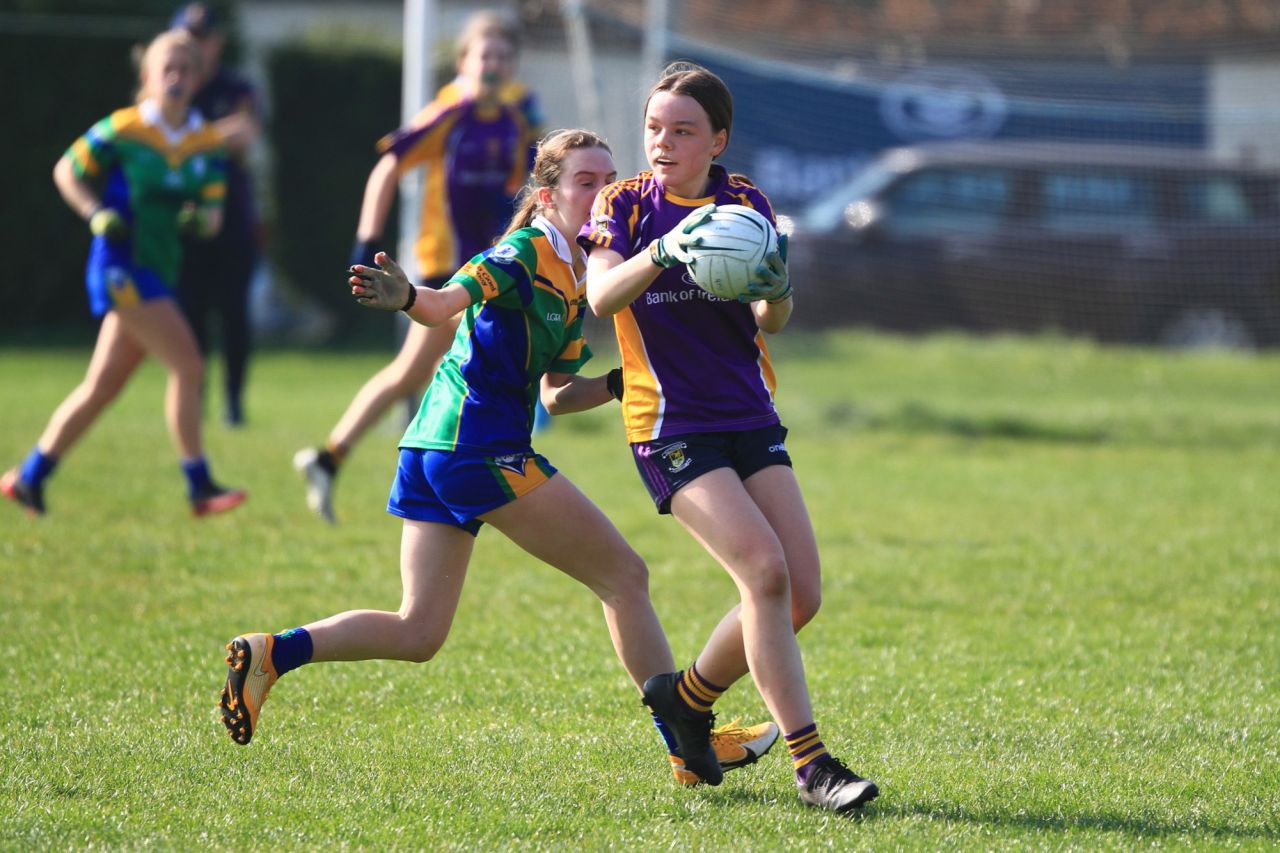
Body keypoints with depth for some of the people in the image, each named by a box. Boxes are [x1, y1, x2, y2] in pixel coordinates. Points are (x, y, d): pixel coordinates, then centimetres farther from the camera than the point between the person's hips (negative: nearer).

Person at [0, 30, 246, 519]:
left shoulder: (207, 144, 9)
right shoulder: (121, 131, -7)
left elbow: (213, 211, 11)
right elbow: (66, 171, 3)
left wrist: (203, 218, -12)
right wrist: (97, 214, -11)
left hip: (160, 273, 7)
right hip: (121, 266, -7)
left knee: (102, 387, 10)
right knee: (188, 366, -15)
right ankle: (199, 487, -9)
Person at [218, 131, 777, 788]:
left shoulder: (575, 279, 17)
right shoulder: (525, 253, -10)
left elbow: (555, 395, 21)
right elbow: (447, 302, -25)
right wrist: (404, 297, -46)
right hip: (480, 447, -9)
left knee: (418, 634, 9)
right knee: (624, 576, -2)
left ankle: (271, 654, 1)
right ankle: (688, 742, 3)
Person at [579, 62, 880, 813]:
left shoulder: (746, 203, 4)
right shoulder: (626, 205, -3)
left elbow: (774, 320, -5)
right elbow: (601, 295, -21)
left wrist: (777, 292, -29)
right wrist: (664, 251, -39)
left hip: (751, 420, 5)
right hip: (671, 427, -5)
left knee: (801, 595, -2)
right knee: (764, 569, -22)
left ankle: (689, 696, 23)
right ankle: (810, 763, -19)